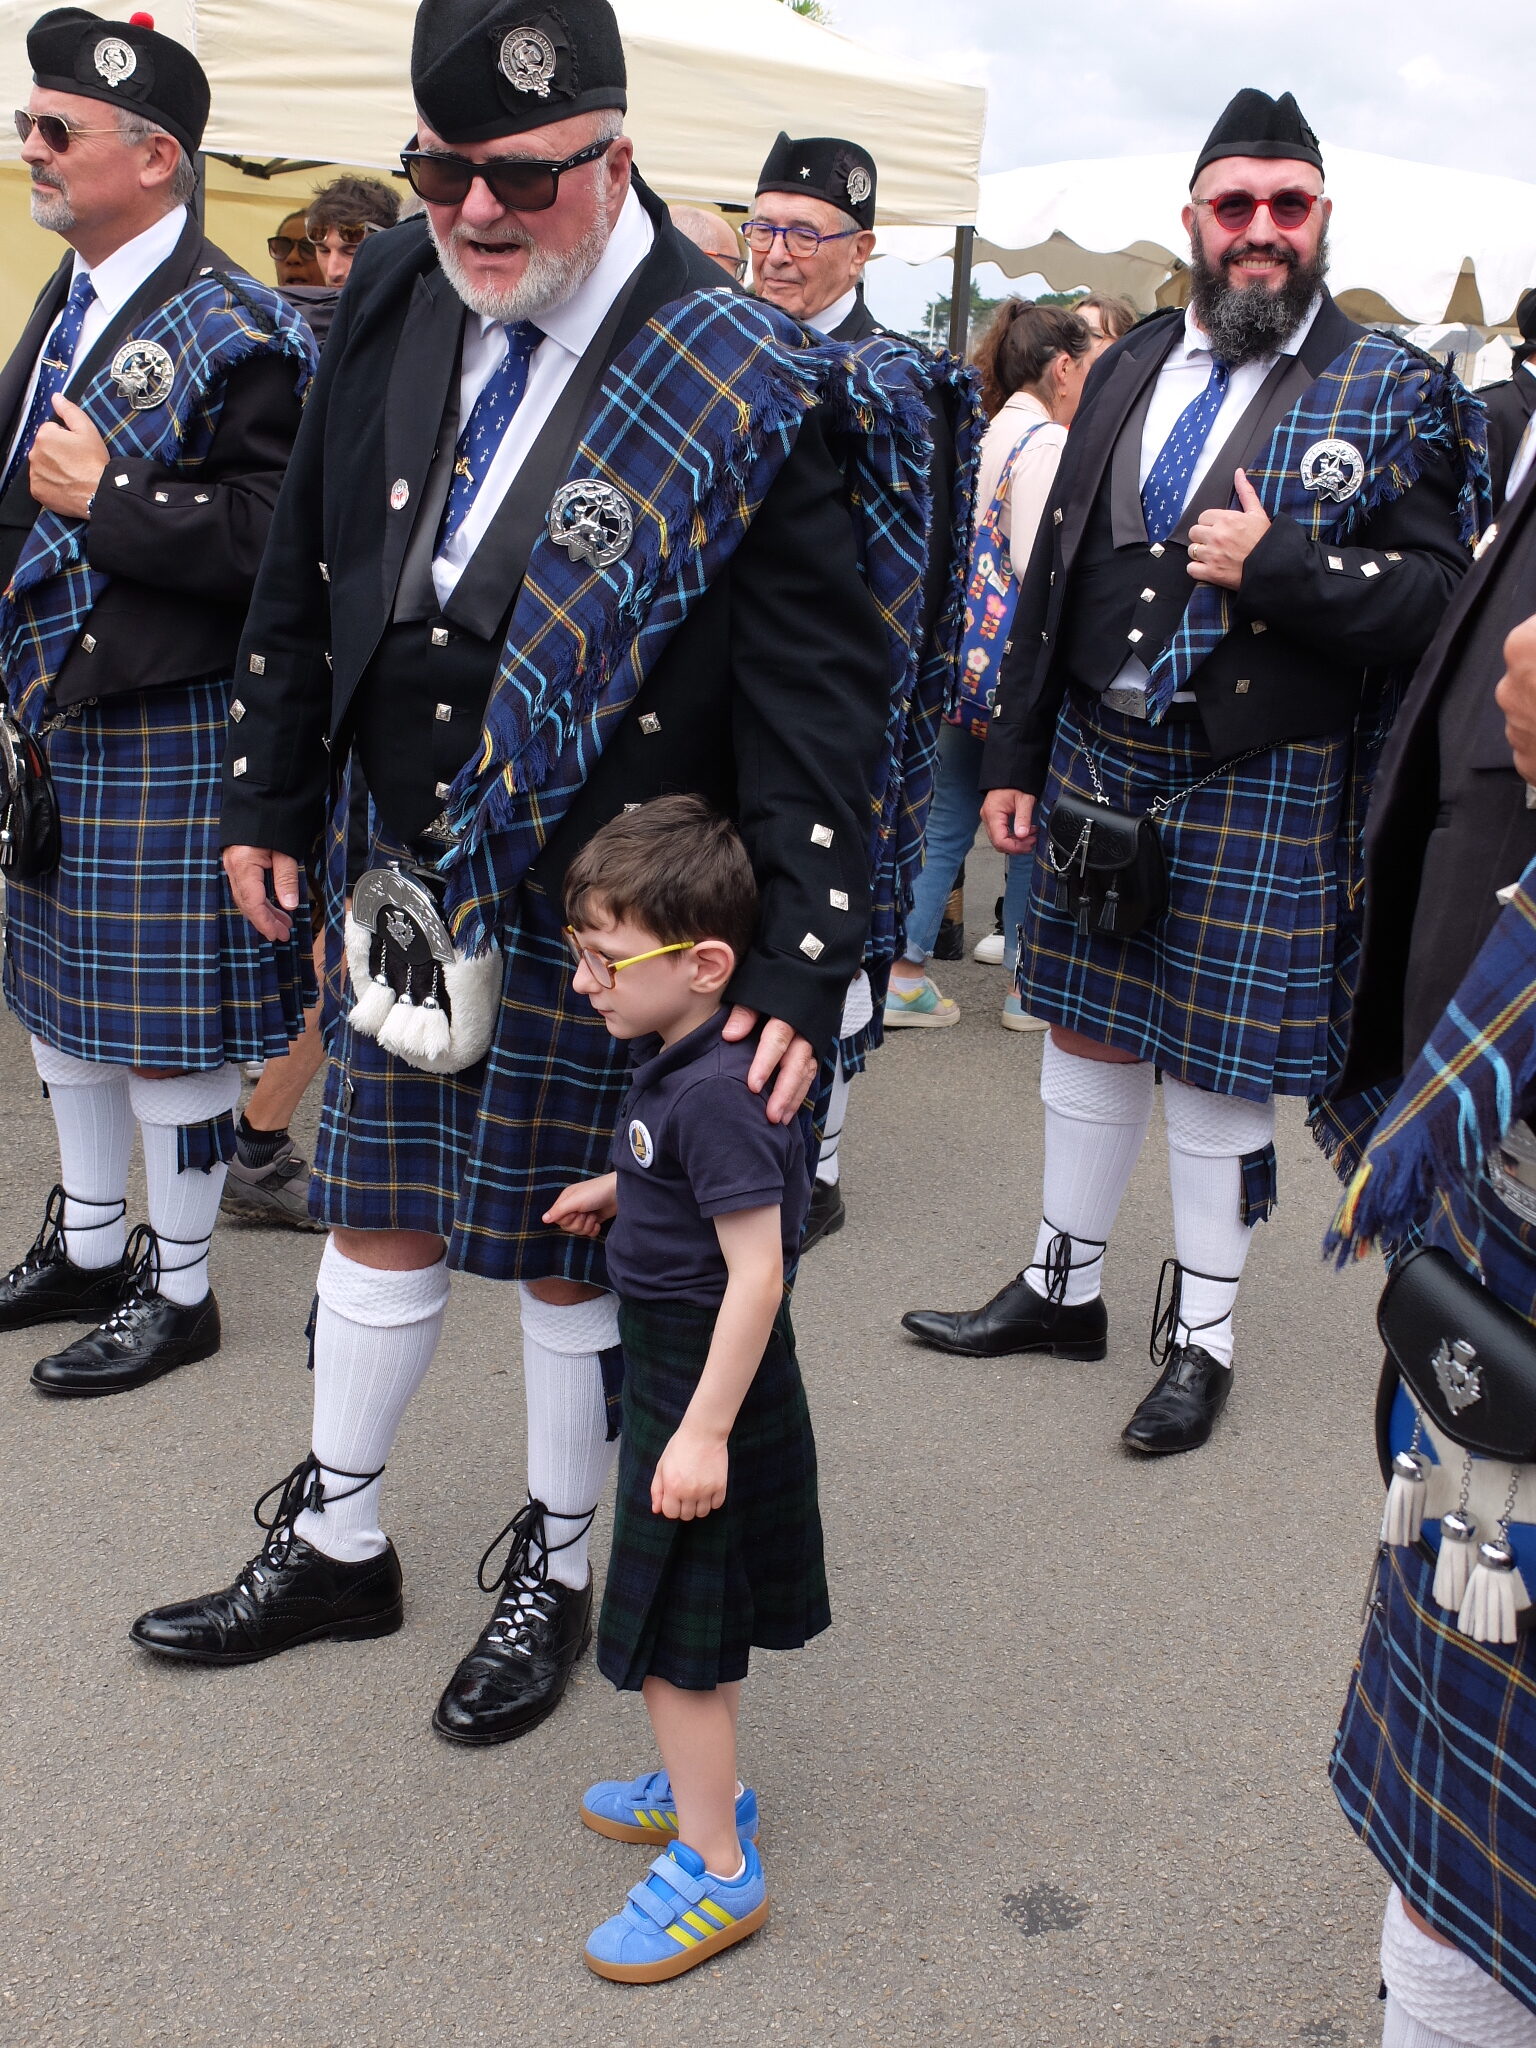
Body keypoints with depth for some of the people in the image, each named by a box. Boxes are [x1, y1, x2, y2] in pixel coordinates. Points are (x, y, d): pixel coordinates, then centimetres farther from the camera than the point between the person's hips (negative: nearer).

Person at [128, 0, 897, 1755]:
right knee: (379, 1214, 17)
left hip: (601, 919, -5)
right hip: (406, 876, 5)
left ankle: (553, 1573, 34)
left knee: (567, 1251, 10)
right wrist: (271, 796, 15)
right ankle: (335, 1546, 37)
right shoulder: (390, 303, 0)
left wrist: (803, 960, -23)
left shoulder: (740, 392, -16)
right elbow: (306, 573, 11)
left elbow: (820, 695, -17)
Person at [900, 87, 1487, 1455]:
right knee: (1085, 1032, 13)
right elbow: (1056, 569, 11)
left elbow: (1436, 598, -8)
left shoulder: (1393, 395, -3)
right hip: (1099, 762, 5)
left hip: (1261, 791, -4)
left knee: (1218, 1066, 3)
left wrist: (1277, 565, -22)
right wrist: (1016, 755, 9)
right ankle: (1063, 1288, 31)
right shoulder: (1130, 371, 10)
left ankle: (1202, 1334, 21)